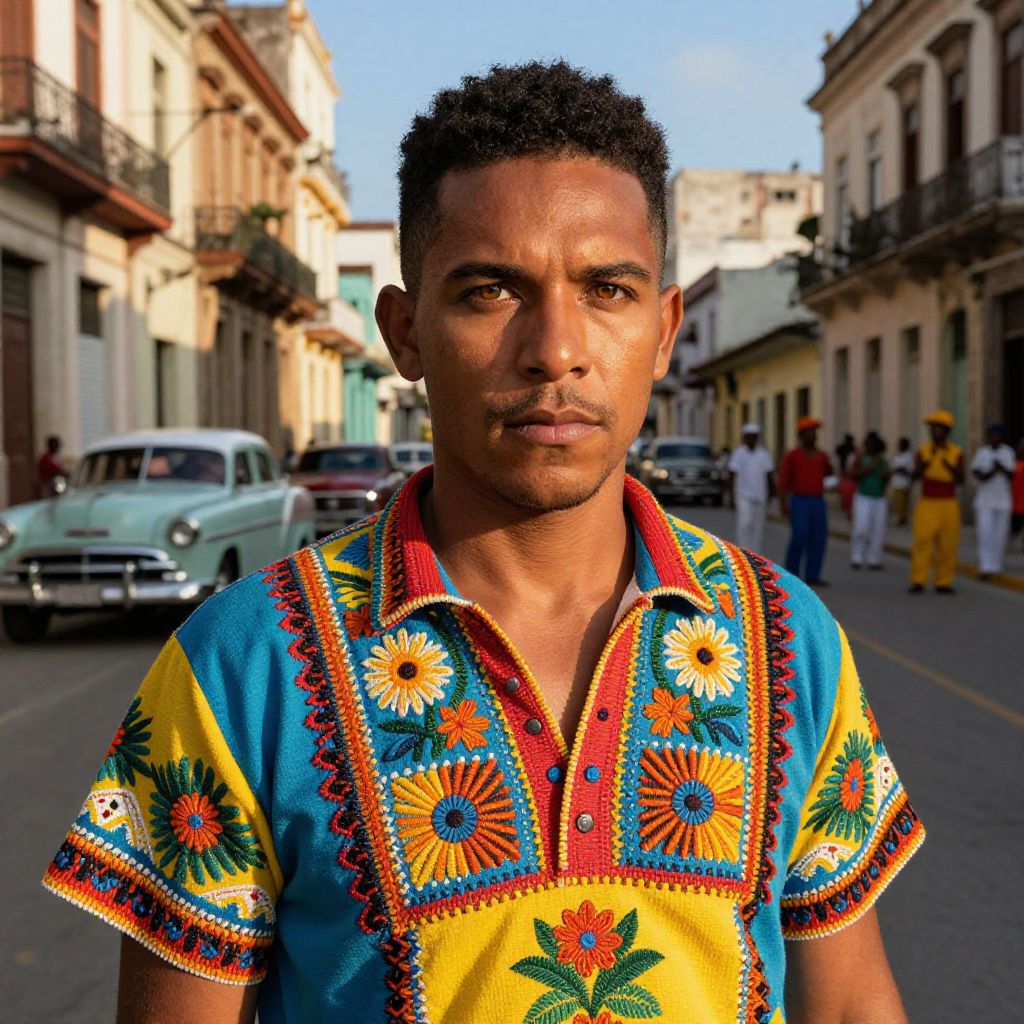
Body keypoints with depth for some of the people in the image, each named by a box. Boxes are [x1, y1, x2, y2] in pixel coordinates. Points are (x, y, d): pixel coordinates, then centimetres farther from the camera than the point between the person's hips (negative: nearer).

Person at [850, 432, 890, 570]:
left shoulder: (883, 461, 11)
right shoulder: (861, 458, -2)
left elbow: (886, 483, 17)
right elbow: (855, 475, -12)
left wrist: (885, 475, -5)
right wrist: (872, 466, -16)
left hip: (879, 499, 5)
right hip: (863, 497, -4)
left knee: (878, 531, 1)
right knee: (861, 529, -13)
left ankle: (874, 560, 8)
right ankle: (856, 558, -3)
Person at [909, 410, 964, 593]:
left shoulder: (956, 453, 3)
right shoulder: (923, 450, 2)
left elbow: (961, 480, 0)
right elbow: (915, 476, -5)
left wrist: (949, 466, -17)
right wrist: (926, 462, -22)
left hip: (949, 504, 1)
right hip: (927, 504, -1)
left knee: (947, 544, 0)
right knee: (922, 540, -13)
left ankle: (943, 583, 7)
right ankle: (918, 581, -11)